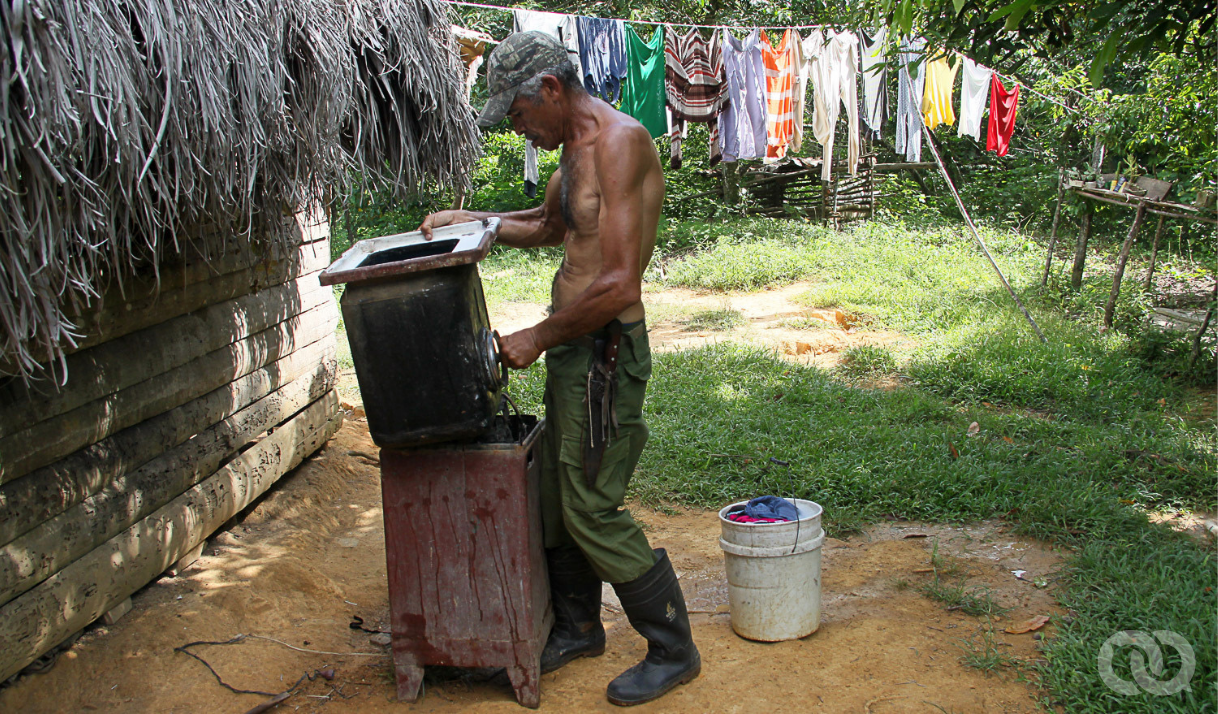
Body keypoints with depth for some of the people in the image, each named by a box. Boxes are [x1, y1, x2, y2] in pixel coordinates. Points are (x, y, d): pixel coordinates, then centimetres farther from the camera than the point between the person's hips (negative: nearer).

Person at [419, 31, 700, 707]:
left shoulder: (619, 141, -19)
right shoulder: (575, 146, 12)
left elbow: (618, 283, -25)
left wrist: (537, 338, -14)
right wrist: (466, 219, 21)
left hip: (605, 350, -9)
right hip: (571, 345, 9)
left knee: (593, 510, -2)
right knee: (556, 495, 17)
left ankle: (673, 652, 13)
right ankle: (576, 628, 35)